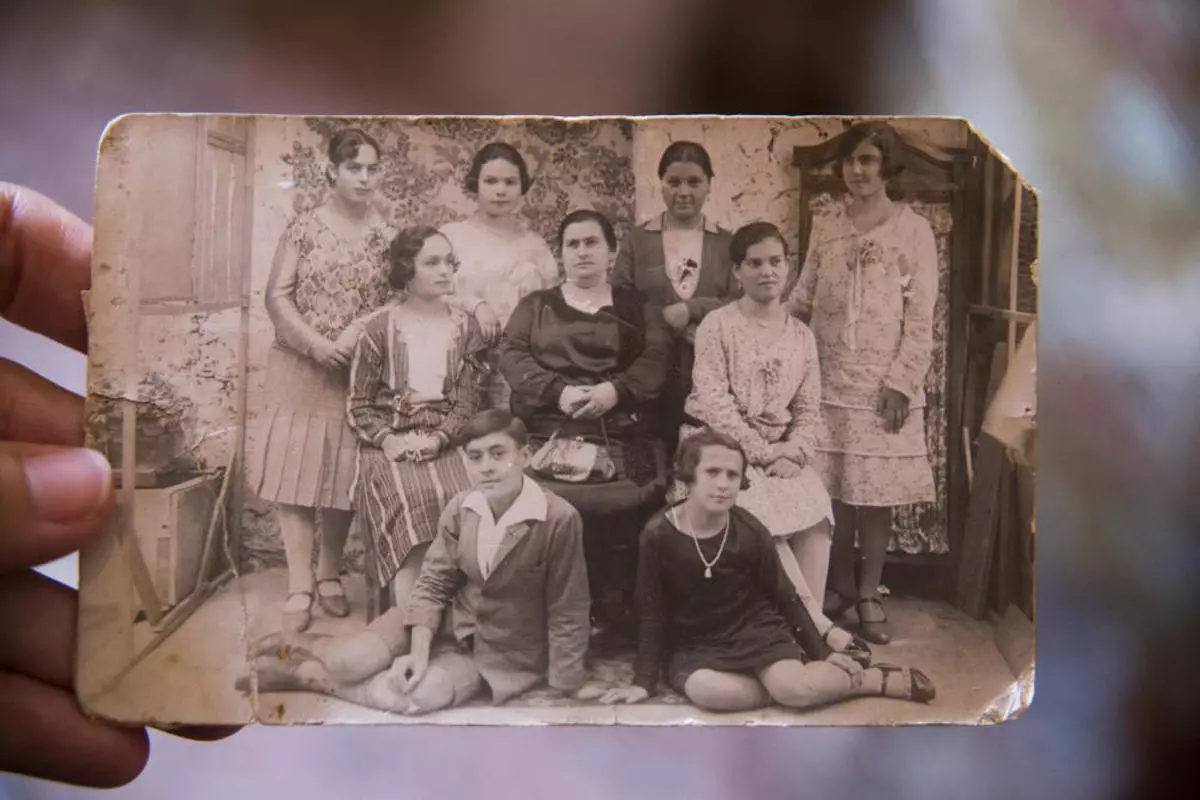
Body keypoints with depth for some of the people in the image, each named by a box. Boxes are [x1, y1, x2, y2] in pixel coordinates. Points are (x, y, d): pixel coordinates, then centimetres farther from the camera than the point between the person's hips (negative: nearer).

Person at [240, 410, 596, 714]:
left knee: (414, 695, -25)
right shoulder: (459, 507, -8)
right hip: (450, 623, 3)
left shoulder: (559, 518, -25)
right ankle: (312, 646, 18)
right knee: (349, 663, -17)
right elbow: (433, 584, -5)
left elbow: (566, 612, -18)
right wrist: (419, 653, -18)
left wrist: (569, 685, -12)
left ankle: (302, 673, -3)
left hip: (505, 652, -3)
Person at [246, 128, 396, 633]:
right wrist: (316, 343, -14)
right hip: (300, 368, -1)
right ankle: (300, 585, -2)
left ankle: (330, 575, 20)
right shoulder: (305, 227, 1)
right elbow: (277, 296, -2)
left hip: (359, 373, 1)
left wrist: (358, 332, -16)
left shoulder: (386, 234, 4)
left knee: (343, 472, 5)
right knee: (294, 469, -6)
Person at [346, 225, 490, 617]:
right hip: (389, 443, -1)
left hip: (444, 441, 2)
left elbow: (469, 399, 5)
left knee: (458, 498, -29)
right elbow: (359, 403, 6)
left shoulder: (465, 327, 11)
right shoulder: (379, 329, 6)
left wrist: (437, 438, -12)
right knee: (409, 496, -31)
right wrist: (389, 440, -12)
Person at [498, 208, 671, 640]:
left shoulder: (637, 307, 20)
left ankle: (620, 618, -8)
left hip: (623, 441, 0)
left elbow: (655, 362, 6)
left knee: (623, 526, -18)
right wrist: (559, 392, -11)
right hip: (551, 438, 0)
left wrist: (615, 389, -14)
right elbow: (511, 356, 6)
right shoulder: (535, 305, 21)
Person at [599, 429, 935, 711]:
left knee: (795, 689, -28)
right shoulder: (658, 534, -16)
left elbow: (785, 596, 2)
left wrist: (822, 654, 4)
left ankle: (881, 679, -3)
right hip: (694, 645, 0)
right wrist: (643, 682, -7)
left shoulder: (750, 531, -12)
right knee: (708, 691, -35)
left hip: (756, 629, 0)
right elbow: (651, 614, -6)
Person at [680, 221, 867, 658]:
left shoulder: (801, 335, 12)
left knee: (815, 507, -23)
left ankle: (809, 624, -17)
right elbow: (713, 402, -13)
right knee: (762, 513, -29)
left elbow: (809, 409, 9)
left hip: (780, 450, 5)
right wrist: (763, 452, -16)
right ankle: (817, 623, -23)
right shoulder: (718, 325, -3)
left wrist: (792, 452, -11)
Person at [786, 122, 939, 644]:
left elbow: (921, 318, -5)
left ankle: (870, 593, 15)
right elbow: (801, 301, 8)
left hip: (883, 384, -2)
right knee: (832, 488, 6)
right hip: (829, 381, 3)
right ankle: (840, 585, 22)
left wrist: (901, 382, -12)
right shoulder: (826, 229, 8)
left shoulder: (914, 230, -1)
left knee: (877, 491, 1)